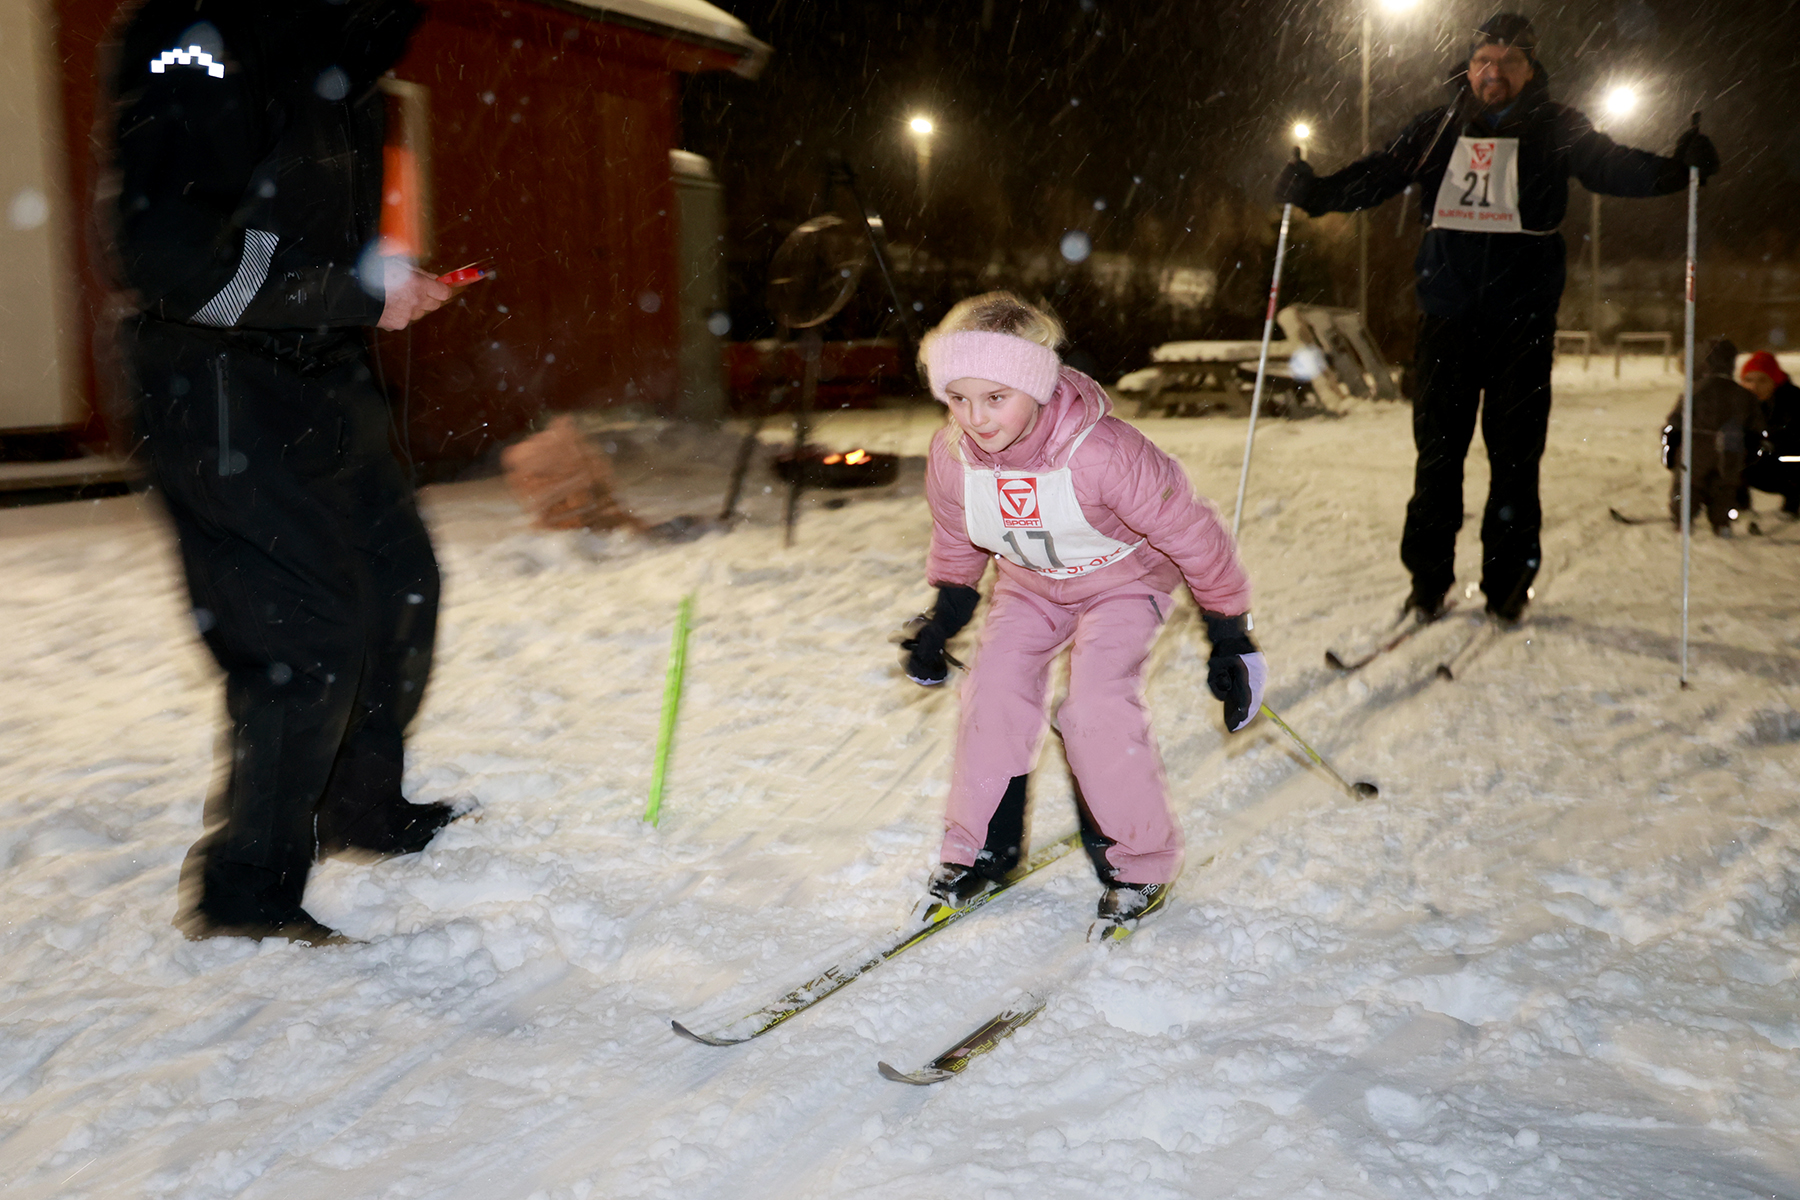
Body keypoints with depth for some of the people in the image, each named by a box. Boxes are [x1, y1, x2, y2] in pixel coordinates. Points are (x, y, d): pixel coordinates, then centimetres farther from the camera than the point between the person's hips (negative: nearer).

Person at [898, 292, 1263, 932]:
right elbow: (955, 545, 4)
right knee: (993, 693, -11)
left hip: (1124, 580, -4)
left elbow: (1193, 536, -24)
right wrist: (942, 622, 5)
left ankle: (1143, 860, 0)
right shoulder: (950, 457, -22)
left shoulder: (1103, 453, -37)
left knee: (1097, 707, -21)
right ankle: (982, 844, 11)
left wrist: (1229, 639, -17)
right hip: (1029, 586, 5)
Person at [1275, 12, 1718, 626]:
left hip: (1523, 316, -1)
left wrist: (1672, 169, -22)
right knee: (1438, 445, 2)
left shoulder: (1556, 130, 7)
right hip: (1447, 311, 1)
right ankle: (1428, 577, 13)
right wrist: (1315, 192, -11)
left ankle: (1507, 584, 12)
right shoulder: (1437, 130, 10)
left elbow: (1612, 165, -3)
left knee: (1515, 452, 1)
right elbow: (1379, 173, 5)